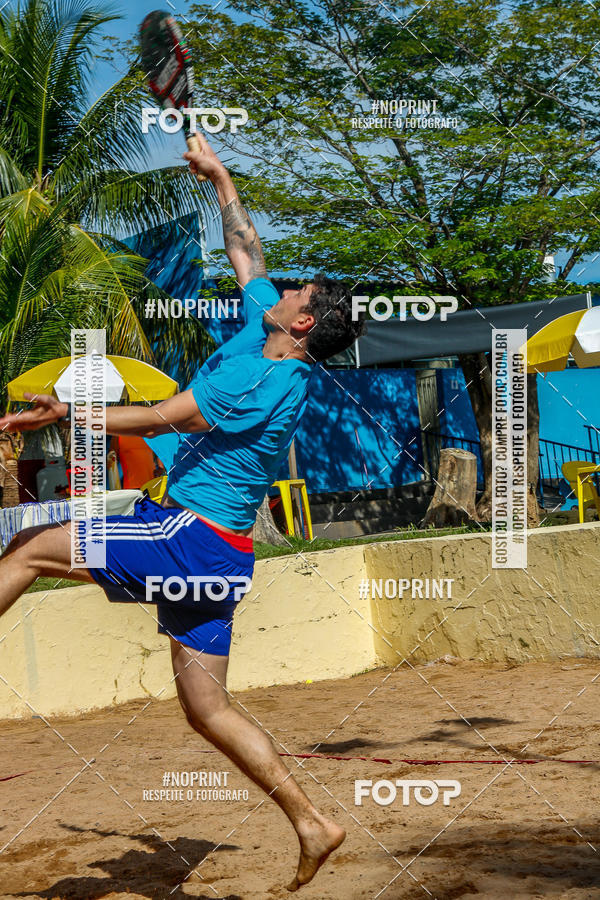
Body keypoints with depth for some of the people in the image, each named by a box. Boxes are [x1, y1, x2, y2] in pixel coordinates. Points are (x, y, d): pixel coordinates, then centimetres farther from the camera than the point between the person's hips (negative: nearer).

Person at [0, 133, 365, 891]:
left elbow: (163, 418, -20)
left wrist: (67, 414, -16)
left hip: (193, 537, -9)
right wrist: (219, 177, 27)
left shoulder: (261, 381, -18)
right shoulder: (262, 331, 9)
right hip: (218, 551, 9)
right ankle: (310, 823, 11)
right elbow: (245, 252, 22)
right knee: (206, 710, 10)